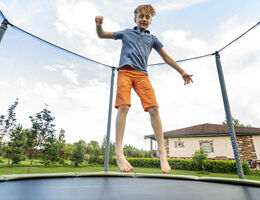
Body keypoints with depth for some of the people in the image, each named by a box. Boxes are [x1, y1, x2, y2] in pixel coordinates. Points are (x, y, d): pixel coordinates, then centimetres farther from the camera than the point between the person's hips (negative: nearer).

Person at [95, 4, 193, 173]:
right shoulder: (127, 33, 24)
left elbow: (166, 57, 28)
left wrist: (182, 72, 26)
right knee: (123, 107, -20)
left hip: (142, 75, 2)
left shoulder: (152, 38, 26)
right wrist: (99, 25, 4)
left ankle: (162, 152, -8)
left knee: (154, 109, -15)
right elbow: (102, 35, 27)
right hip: (125, 71, -1)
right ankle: (119, 153, -17)